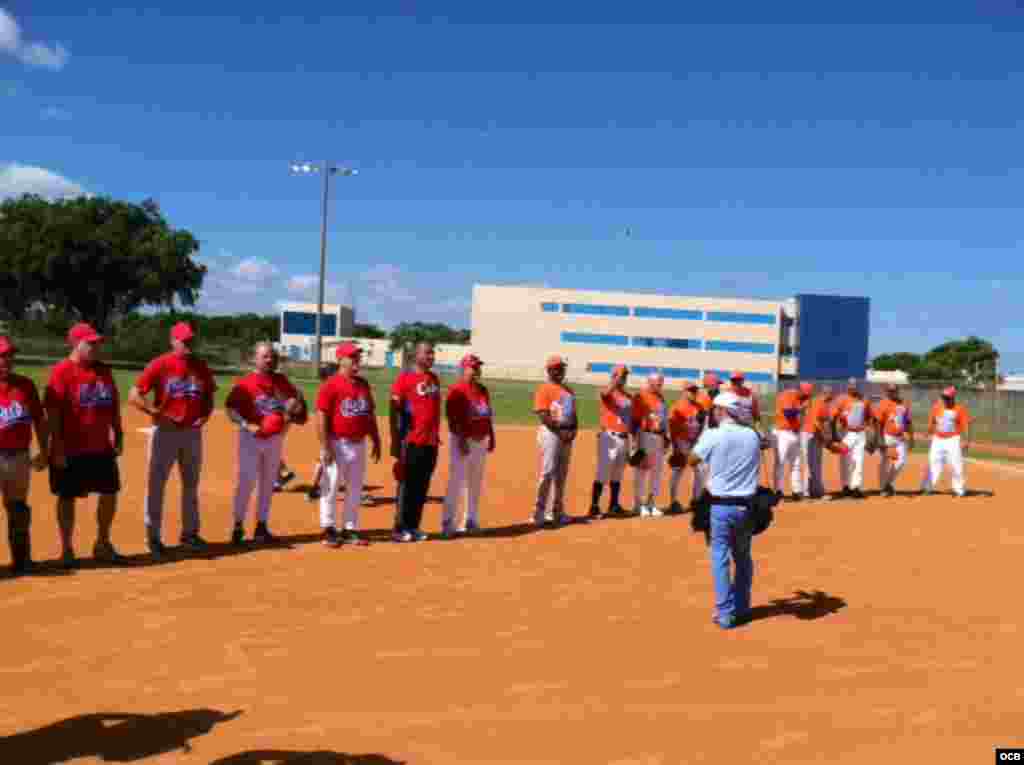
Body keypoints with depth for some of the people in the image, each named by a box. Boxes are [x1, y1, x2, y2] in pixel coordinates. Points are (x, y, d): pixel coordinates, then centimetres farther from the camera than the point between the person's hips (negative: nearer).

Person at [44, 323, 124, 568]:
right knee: (67, 498, 5)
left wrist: (118, 435, 9)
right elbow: (52, 412, -14)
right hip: (71, 449, -6)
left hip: (102, 447, 6)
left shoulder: (104, 370, 9)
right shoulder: (61, 371, -11)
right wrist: (57, 448, -17)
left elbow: (114, 405, 15)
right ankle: (67, 549, 18)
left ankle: (102, 544, 27)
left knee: (110, 493, 11)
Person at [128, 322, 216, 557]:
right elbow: (134, 395, -12)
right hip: (165, 431, -5)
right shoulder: (160, 365, -10)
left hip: (192, 432, 5)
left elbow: (209, 396, 15)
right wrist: (156, 413, -22)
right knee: (156, 484, 0)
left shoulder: (200, 366, 5)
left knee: (191, 484, 14)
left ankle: (190, 532, 26)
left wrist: (205, 414, -4)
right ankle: (153, 537, 10)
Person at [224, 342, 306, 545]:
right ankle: (238, 526, 5)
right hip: (251, 438, -5)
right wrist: (245, 424, -25)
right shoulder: (245, 383, -9)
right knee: (247, 481, -8)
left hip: (275, 439, 5)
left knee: (268, 483, 10)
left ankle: (261, 527, 20)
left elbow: (296, 399, 16)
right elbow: (230, 408, -13)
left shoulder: (281, 381, 6)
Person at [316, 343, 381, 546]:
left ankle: (350, 529, 22)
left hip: (358, 444, 7)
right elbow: (322, 417, -13)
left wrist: (376, 441, 12)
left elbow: (371, 415, 15)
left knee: (355, 489, 12)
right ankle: (329, 530, 13)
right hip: (337, 444, -6)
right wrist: (325, 447, -18)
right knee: (330, 487, 1)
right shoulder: (331, 385, -10)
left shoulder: (364, 384, 10)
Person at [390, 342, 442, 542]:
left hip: (431, 442, 6)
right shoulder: (405, 378, -7)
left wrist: (437, 436, 16)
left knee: (422, 487, 10)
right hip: (412, 442, -6)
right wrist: (395, 441, -13)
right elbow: (394, 412, -8)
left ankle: (414, 527, 19)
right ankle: (400, 529, 8)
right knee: (408, 486, 0)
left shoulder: (435, 379, 13)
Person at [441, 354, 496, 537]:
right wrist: (461, 439, -22)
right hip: (463, 440, -8)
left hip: (481, 440, 8)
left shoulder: (483, 390, 13)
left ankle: (471, 521, 23)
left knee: (476, 483, 13)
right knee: (456, 482, -8)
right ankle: (449, 523, -2)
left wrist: (491, 437, 13)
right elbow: (452, 418, -16)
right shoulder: (457, 390, -10)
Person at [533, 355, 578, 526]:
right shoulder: (545, 389, -7)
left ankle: (558, 511, 20)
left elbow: (573, 412, 19)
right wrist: (559, 430, -20)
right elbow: (543, 415, -16)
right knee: (547, 473, -10)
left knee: (561, 474, 12)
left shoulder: (568, 390, 18)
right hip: (551, 433, -8)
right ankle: (539, 512, -7)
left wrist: (574, 429, 0)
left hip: (567, 435, 8)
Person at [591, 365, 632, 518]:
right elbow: (606, 391, -32)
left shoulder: (629, 397, 15)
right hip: (609, 437, -7)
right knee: (603, 473, -8)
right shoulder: (607, 394, -5)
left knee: (618, 474, 14)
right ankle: (594, 506, -5)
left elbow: (631, 420, 18)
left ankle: (614, 505, 25)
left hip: (624, 439, 7)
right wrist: (618, 376, -27)